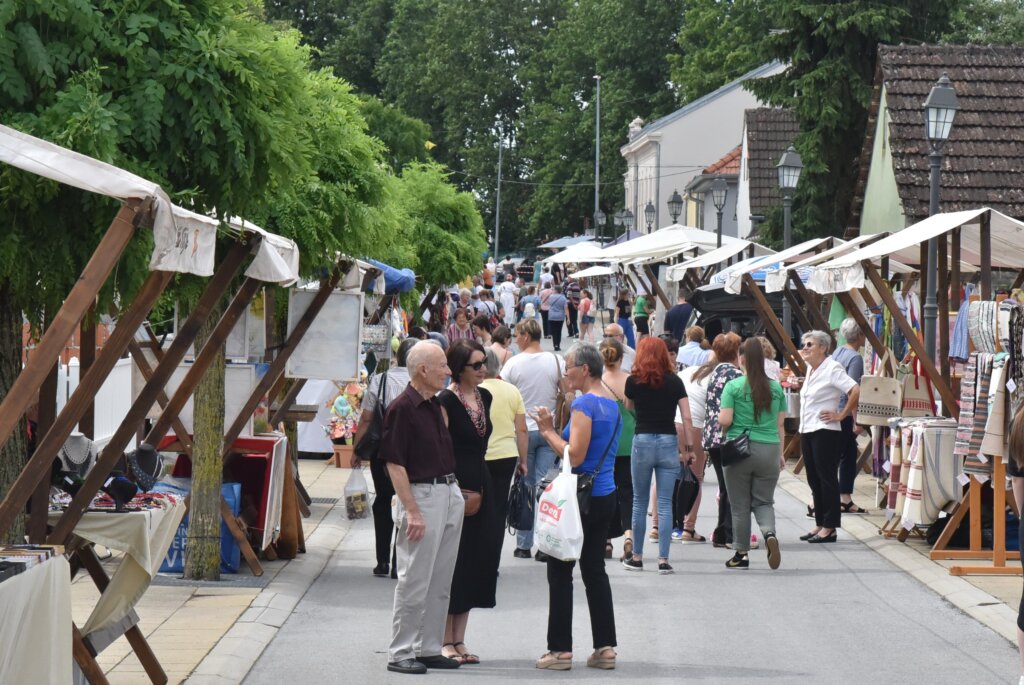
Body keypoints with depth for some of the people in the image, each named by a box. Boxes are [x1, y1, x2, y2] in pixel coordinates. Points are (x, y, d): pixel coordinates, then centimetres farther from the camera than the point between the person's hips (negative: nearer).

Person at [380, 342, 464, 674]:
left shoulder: (436, 405, 12)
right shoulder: (402, 408, -13)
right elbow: (395, 464, -16)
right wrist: (412, 512, -20)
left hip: (450, 493, 8)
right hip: (423, 494, -8)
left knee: (440, 582, 11)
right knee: (414, 581, -4)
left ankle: (429, 649, 18)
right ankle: (400, 653, 3)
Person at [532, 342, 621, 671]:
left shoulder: (584, 403, -16)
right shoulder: (611, 403, 12)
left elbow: (575, 456, -19)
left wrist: (548, 431, -8)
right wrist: (550, 431, 13)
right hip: (605, 496, 9)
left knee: (560, 571, -1)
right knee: (594, 570, 12)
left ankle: (560, 649, 1)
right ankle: (605, 647, 12)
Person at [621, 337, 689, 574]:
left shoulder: (634, 381, -1)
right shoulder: (674, 381, 1)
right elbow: (687, 417, -2)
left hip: (642, 441, 0)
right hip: (669, 442, 0)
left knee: (639, 502, 11)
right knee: (665, 503, 2)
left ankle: (637, 557, 17)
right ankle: (663, 559, 0)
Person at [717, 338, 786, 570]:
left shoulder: (733, 387, -6)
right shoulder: (776, 388, 4)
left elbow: (725, 420, -12)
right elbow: (780, 425, 8)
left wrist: (718, 419, 11)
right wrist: (781, 453, 16)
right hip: (769, 450, 3)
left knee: (740, 505, 8)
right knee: (764, 501, 11)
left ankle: (741, 554, 13)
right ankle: (769, 533, -18)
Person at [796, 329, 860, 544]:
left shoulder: (832, 369, -11)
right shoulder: (810, 370, 14)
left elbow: (856, 391, -20)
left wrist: (841, 415, -15)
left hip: (825, 432, -9)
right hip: (807, 431, 9)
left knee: (827, 479, -5)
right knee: (814, 480, 11)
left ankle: (829, 528, -3)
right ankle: (820, 524, 18)